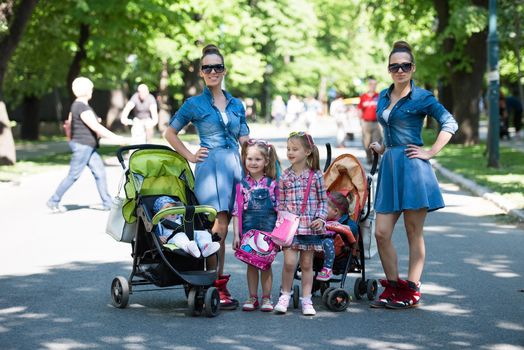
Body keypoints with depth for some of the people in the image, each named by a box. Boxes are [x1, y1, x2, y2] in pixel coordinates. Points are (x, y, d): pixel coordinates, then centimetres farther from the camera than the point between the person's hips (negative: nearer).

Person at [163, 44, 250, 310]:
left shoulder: (237, 105, 16)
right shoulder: (194, 104, 4)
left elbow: (245, 141, 19)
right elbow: (170, 133, 11)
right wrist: (190, 156, 3)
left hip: (235, 165, 4)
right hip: (210, 166, -4)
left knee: (223, 228, 5)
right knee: (219, 226, -12)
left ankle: (216, 284, 11)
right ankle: (219, 287, -8)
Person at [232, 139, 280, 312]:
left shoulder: (271, 184, 0)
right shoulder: (242, 184, 0)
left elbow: (279, 209, 2)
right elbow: (236, 211, 1)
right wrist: (236, 234, -3)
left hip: (268, 229, -1)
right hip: (248, 229, 1)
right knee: (251, 264, 7)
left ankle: (266, 298, 12)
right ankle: (252, 298, 15)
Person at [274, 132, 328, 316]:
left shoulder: (315, 175, 1)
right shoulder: (284, 176, 4)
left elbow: (323, 200, 5)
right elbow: (280, 202, 9)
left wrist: (321, 218, -8)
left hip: (310, 225, 0)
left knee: (307, 264, 6)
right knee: (289, 261, -10)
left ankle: (306, 300, 14)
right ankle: (285, 295, 9)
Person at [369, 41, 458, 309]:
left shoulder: (422, 97, -3)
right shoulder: (383, 97, 15)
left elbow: (450, 123, -7)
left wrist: (430, 152, -11)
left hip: (412, 167, -6)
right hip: (389, 167, 6)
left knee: (414, 235, 1)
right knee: (381, 233, 2)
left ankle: (411, 292, 7)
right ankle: (392, 288, 14)